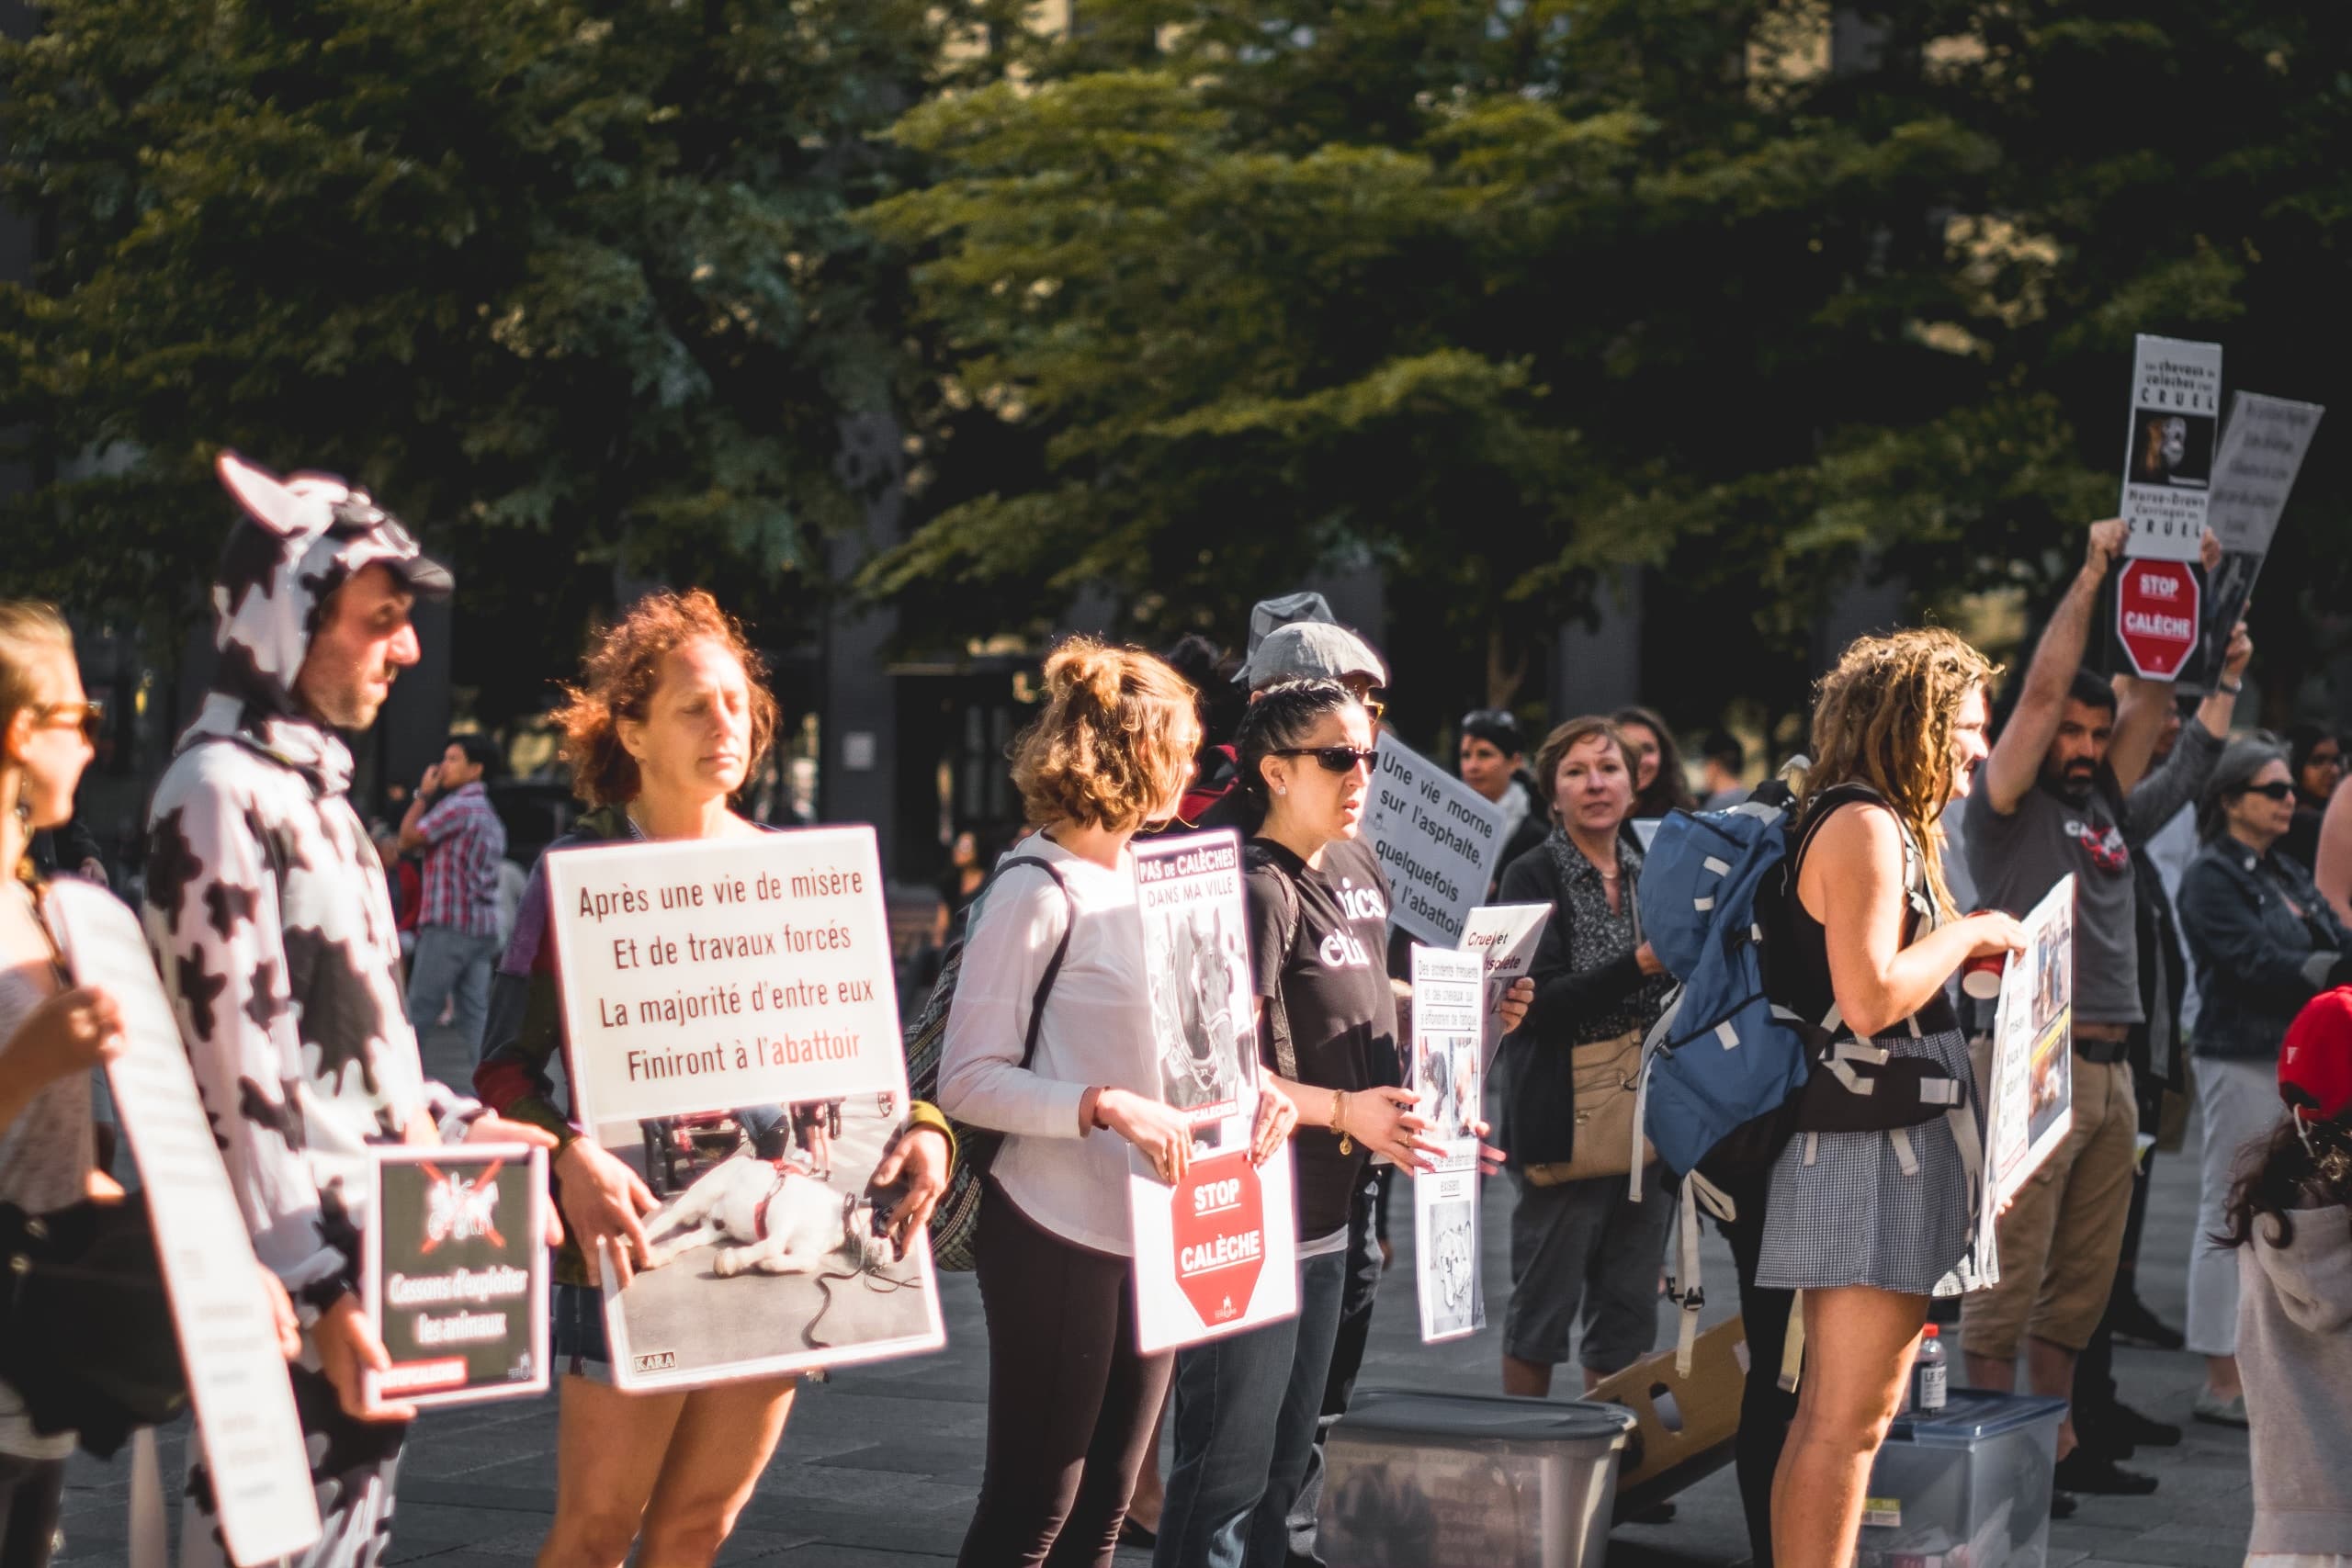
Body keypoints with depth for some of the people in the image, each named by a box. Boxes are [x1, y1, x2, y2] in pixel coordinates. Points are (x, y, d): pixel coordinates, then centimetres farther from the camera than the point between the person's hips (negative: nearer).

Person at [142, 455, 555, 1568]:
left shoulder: (310, 787, 17)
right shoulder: (222, 790, -13)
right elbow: (239, 1075, -19)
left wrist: (455, 1126, 18)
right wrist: (315, 1296, -21)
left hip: (360, 1258, 10)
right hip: (299, 1282, -10)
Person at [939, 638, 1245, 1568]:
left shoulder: (1144, 883, 12)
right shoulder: (1036, 895, -12)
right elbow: (967, 1079, -15)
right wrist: (1105, 1105, -27)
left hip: (1151, 1236, 8)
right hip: (1058, 1237, -8)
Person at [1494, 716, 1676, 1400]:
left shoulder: (1652, 876, 12)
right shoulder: (1532, 878, -5)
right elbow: (1542, 1004, -16)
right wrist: (1640, 966, -26)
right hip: (1565, 1126, -5)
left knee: (1628, 1311, 8)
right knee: (1544, 1303, 2)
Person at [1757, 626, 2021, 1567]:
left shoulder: (1883, 826, 17)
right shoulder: (1864, 826, -14)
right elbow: (1869, 1001, -24)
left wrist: (1963, 955, 15)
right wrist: (1967, 934, -13)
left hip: (1887, 1149, 11)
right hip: (1875, 1146, -11)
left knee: (1836, 1415, 15)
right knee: (1848, 1419, -8)